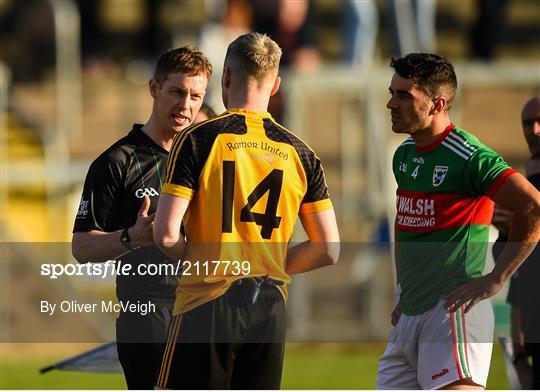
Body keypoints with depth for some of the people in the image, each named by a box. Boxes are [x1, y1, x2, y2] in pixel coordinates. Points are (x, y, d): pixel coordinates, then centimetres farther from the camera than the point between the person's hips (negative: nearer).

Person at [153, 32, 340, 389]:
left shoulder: (200, 139, -6)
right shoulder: (299, 152, 6)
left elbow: (166, 234, -12)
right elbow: (328, 250, 5)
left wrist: (199, 261, 7)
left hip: (207, 304, -4)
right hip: (270, 307, 4)